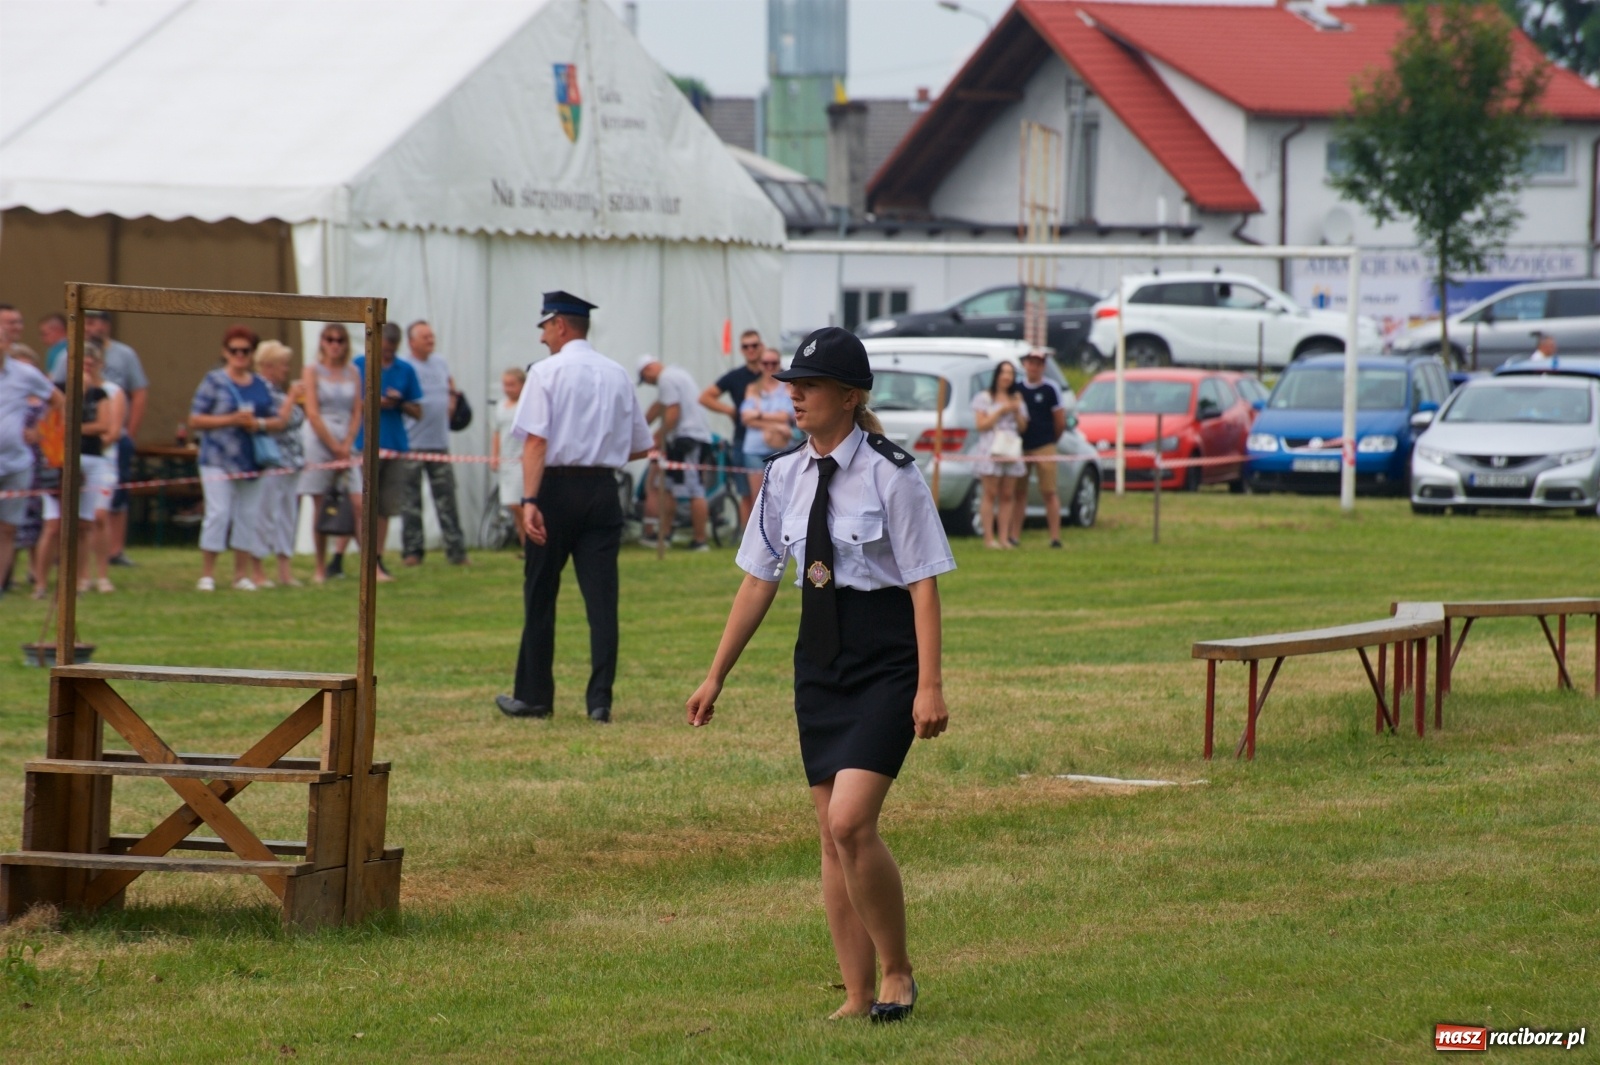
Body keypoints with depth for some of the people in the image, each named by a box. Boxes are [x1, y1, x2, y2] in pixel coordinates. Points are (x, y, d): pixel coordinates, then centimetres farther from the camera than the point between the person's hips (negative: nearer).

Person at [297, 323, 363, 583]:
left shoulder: (352, 373, 11)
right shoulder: (312, 371, 0)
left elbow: (356, 413, 7)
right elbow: (313, 413, -6)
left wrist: (346, 447, -5)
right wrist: (335, 447, -10)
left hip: (345, 442, 4)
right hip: (318, 442, -3)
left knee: (358, 503, -10)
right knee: (321, 507, -1)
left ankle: (337, 559, -8)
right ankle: (321, 569, 4)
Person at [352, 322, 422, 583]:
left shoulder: (406, 371, 12)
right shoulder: (359, 366, 2)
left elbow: (417, 412, 14)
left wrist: (400, 403, -6)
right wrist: (374, 403, -12)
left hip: (396, 445, 4)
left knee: (386, 508, 6)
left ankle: (378, 560, 13)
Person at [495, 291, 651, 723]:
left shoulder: (547, 372, -5)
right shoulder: (617, 376, 9)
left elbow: (536, 441, -14)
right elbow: (640, 448, 12)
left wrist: (530, 500, -19)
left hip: (557, 486, -4)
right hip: (603, 489, 4)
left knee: (540, 596, 7)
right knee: (601, 595, 1)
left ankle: (534, 696, 13)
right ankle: (600, 699, -5)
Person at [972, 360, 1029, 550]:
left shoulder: (1017, 400, 17)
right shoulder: (984, 398, 5)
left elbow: (1022, 427, 15)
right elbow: (981, 424, -3)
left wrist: (1016, 411, -2)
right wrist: (1001, 411, -9)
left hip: (1012, 448, 4)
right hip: (991, 448, -4)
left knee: (1007, 495, 1)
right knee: (991, 494, -9)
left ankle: (1004, 537, 1)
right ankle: (989, 537, -10)